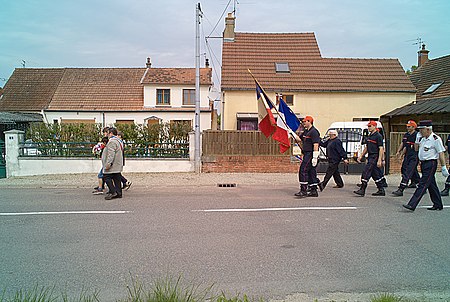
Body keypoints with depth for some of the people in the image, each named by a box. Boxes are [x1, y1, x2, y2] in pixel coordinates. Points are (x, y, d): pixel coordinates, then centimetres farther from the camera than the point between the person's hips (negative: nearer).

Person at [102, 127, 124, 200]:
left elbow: (111, 154, -23)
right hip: (118, 166, 10)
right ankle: (118, 193, 12)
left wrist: (108, 164, -23)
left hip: (112, 166, -10)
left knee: (107, 178, -5)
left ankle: (112, 192, -9)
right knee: (117, 179, 10)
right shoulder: (119, 140, 18)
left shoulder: (112, 141, -16)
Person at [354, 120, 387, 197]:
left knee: (366, 173, -12)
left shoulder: (378, 136, -11)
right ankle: (381, 190, 19)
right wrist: (361, 156, 17)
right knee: (376, 174, 12)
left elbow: (381, 149, -15)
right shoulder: (369, 136, 16)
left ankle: (362, 190, -11)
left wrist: (379, 160, -22)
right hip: (370, 157, 9)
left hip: (375, 157, -9)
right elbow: (366, 148, 23)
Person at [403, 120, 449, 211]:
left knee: (422, 184, -10)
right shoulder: (422, 138, 11)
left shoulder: (436, 139, -13)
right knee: (431, 185, 15)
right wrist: (417, 140, 7)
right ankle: (438, 205, 26)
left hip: (431, 164, -9)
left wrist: (444, 168, -13)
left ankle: (412, 205, -14)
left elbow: (441, 153, -13)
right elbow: (416, 149, 21)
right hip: (423, 163, 9)